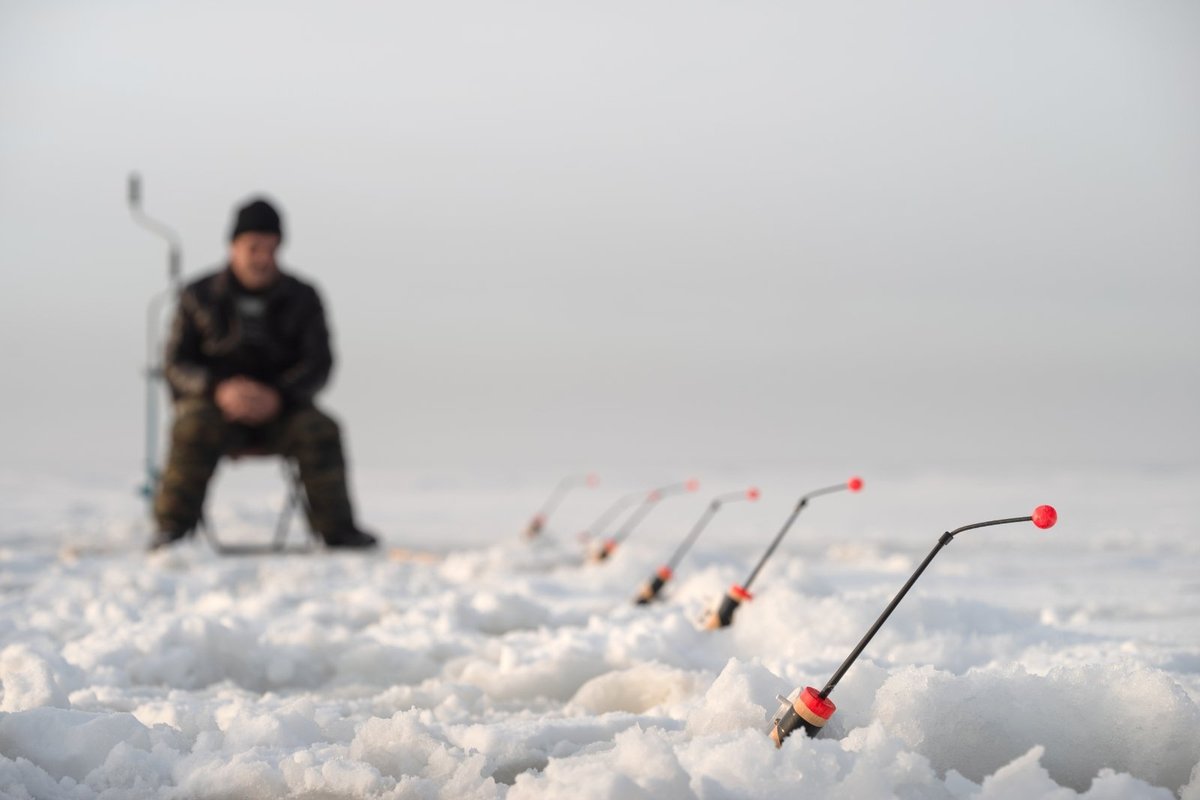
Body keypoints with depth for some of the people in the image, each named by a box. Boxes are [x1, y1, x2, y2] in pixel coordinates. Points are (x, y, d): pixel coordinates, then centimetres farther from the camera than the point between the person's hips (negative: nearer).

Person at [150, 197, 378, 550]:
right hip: (213, 404, -1)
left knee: (319, 430, -29)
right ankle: (172, 528, -31)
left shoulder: (302, 298, 4)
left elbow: (318, 363, -5)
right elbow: (176, 364, -3)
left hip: (280, 408, 1)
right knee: (195, 429, -34)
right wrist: (219, 389, -25)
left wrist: (277, 396, -25)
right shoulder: (199, 296, 2)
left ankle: (337, 528, -24)